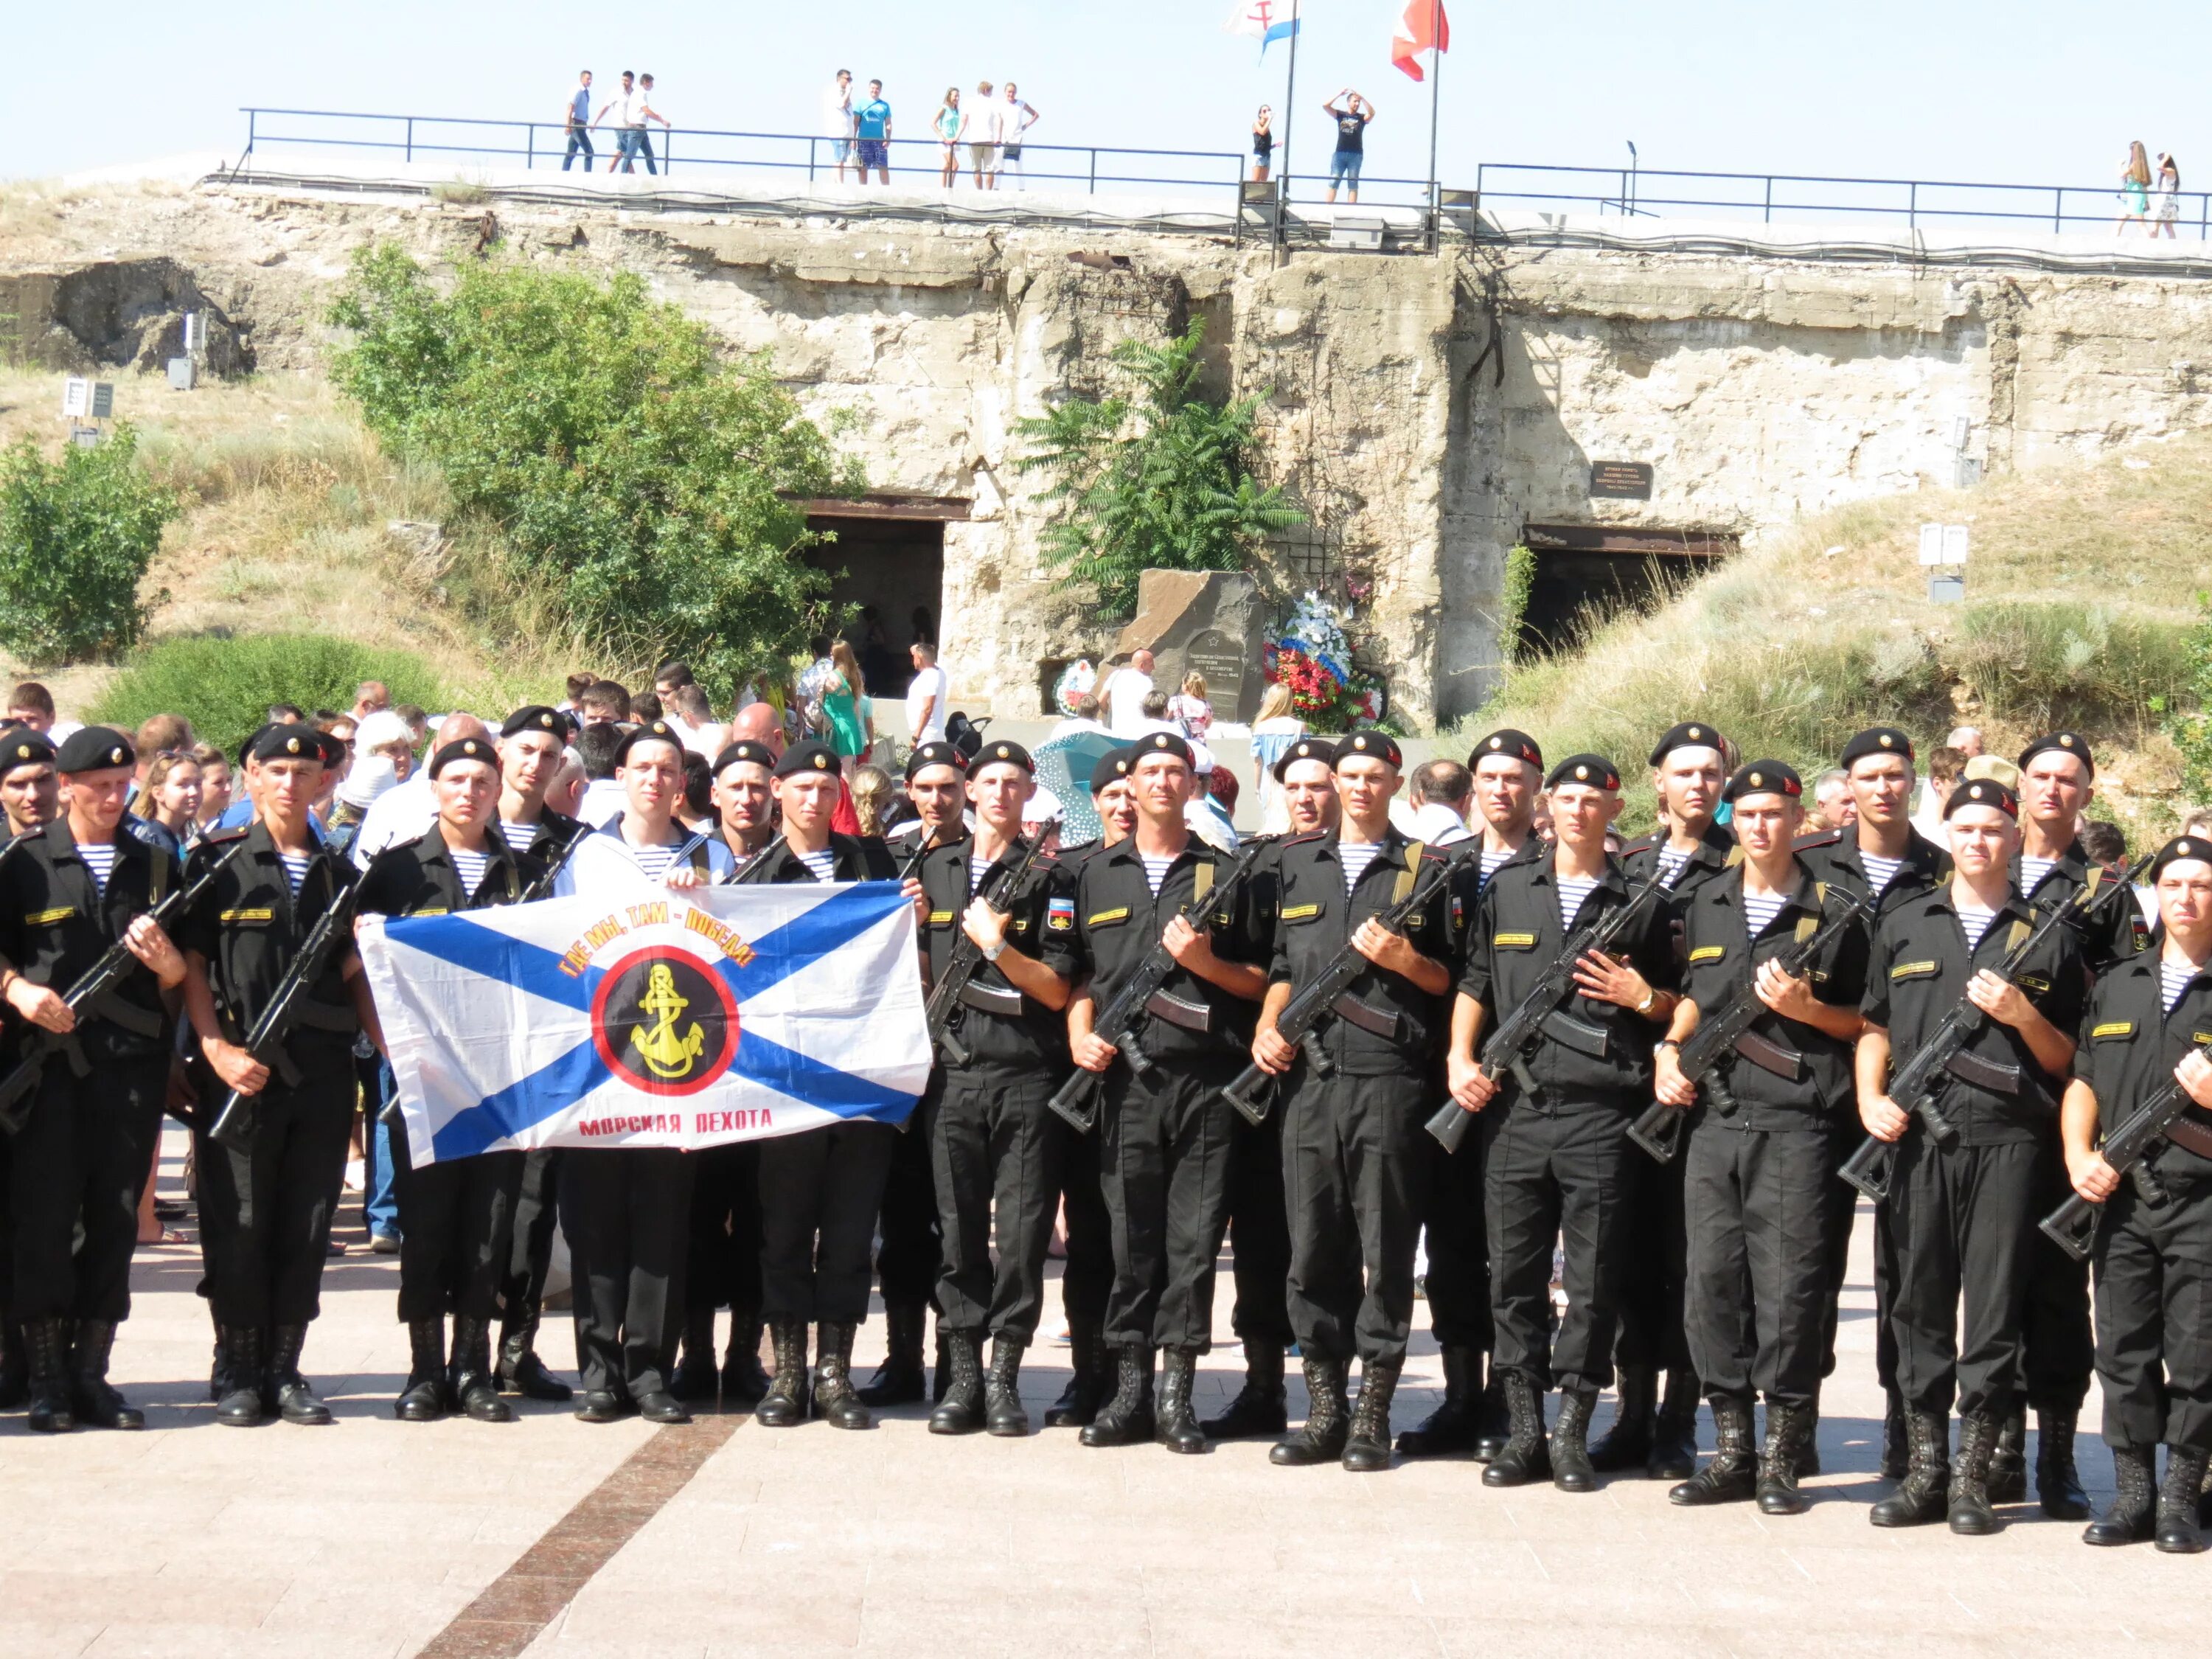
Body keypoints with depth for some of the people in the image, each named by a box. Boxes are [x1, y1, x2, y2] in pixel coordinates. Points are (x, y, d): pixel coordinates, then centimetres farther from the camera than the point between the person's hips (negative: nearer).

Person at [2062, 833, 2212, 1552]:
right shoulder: (2116, 987, 16)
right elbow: (2082, 1084, 17)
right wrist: (2079, 1157, 1)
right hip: (2122, 1198, 4)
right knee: (2125, 1352, 5)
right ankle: (2132, 1497, 13)